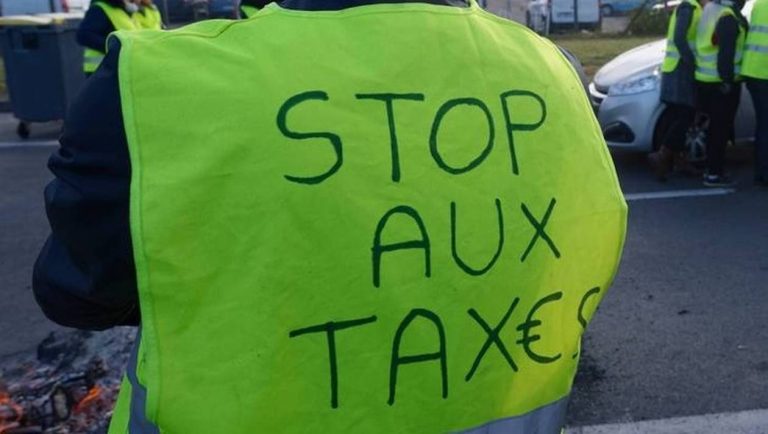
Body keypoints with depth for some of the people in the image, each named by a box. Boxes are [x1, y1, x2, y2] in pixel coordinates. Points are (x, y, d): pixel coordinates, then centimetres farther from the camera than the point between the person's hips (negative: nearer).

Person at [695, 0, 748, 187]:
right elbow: (726, 54, -22)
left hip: (705, 79, 9)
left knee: (716, 127, 16)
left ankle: (713, 169, 23)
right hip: (722, 83, -9)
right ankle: (714, 174, 5)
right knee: (721, 129, -1)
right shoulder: (728, 18, -18)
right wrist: (727, 80, -18)